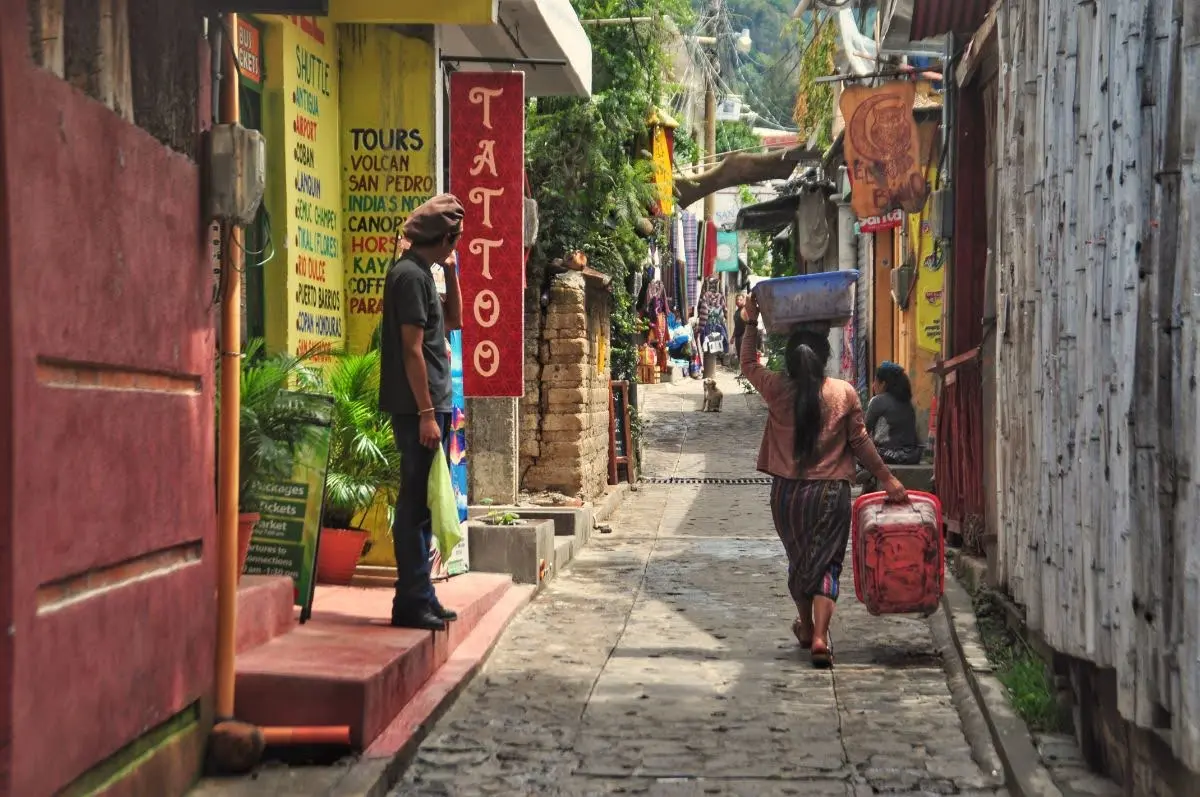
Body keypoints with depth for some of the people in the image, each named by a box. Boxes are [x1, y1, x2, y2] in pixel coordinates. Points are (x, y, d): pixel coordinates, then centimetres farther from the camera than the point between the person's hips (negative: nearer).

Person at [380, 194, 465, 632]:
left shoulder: (420, 272, 16)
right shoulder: (411, 275, -13)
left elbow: (454, 320, 26)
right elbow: (412, 349, -18)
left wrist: (450, 272, 14)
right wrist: (426, 414, -20)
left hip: (431, 404, 10)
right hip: (418, 407, -10)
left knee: (422, 503, 13)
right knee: (416, 504, -6)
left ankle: (420, 596, 19)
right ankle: (412, 603, -2)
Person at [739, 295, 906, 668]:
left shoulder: (777, 391, -6)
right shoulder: (844, 393, -7)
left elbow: (748, 364, 12)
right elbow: (860, 442, -2)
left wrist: (751, 322, 17)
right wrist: (887, 479, 8)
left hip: (788, 492, 2)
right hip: (831, 493, -2)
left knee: (798, 560, 20)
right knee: (826, 564, 3)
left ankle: (807, 626, 37)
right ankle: (819, 637, -11)